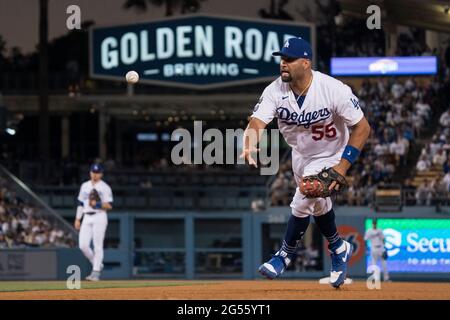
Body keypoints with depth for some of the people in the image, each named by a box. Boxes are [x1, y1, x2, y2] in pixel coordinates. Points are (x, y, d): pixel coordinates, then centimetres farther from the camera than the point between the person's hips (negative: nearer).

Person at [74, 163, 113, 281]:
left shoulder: (105, 187, 0)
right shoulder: (85, 186, 16)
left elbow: (109, 205, -5)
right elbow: (80, 203, 18)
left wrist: (98, 204, -20)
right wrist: (78, 219, 13)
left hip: (99, 217, -5)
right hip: (87, 217, 5)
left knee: (98, 245, -9)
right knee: (83, 245, -5)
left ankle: (96, 272, -7)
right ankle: (97, 264, 15)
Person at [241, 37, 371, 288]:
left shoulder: (334, 90, -31)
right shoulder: (276, 91, -21)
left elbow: (363, 128, -24)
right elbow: (257, 122, -33)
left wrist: (343, 166, -32)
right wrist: (249, 147, -56)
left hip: (330, 156, -5)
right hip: (300, 154, 5)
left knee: (302, 203, -19)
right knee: (317, 201, 21)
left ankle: (285, 255, 3)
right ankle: (338, 249, 45)